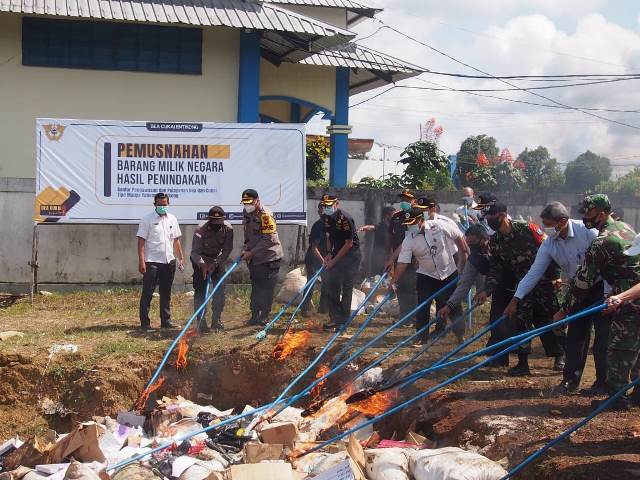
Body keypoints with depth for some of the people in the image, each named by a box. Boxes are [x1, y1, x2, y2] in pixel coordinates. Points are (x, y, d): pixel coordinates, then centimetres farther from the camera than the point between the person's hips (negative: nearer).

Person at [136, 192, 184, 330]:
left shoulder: (172, 219, 12)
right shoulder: (147, 220, -4)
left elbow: (176, 241, 18)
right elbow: (141, 242, -9)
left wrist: (181, 258, 12)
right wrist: (141, 262, -16)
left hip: (169, 262, 5)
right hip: (152, 262, -5)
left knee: (166, 293, 11)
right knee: (147, 293, -2)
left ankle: (166, 321, 17)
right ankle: (144, 322, 2)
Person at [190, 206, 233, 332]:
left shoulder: (228, 229, -19)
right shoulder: (200, 230, -28)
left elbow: (227, 250, -15)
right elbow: (195, 252, -27)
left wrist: (215, 264, -27)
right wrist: (203, 265, -44)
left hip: (218, 260, 3)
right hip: (200, 261, -3)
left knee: (220, 290, -2)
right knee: (200, 291, -10)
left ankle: (216, 321, 8)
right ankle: (201, 322, -5)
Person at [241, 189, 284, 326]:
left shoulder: (265, 215, -18)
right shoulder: (247, 214, 9)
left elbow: (268, 240, -21)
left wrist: (252, 252, -19)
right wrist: (245, 249, 3)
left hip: (269, 258, -8)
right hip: (254, 258, 8)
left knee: (267, 289, -2)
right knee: (255, 288, 13)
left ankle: (264, 316, 5)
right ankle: (255, 315, 21)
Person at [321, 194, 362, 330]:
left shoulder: (345, 219, -22)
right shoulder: (327, 218, 2)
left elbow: (349, 244, -20)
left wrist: (334, 261, -17)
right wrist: (329, 254, 2)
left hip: (351, 254, -8)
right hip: (337, 253, 8)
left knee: (346, 288, -5)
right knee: (332, 287, 7)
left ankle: (343, 320, 1)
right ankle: (334, 319, 14)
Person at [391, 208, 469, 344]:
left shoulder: (440, 226, -19)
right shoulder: (409, 240, -15)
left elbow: (459, 238, -7)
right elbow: (402, 263, -15)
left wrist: (462, 264, -3)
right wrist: (394, 281, -24)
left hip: (449, 273, -1)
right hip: (426, 276, 1)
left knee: (453, 305, 5)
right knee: (423, 308, -3)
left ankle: (461, 335, 21)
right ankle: (422, 338, 8)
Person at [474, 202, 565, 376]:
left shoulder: (527, 228, -16)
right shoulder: (495, 242, -1)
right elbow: (495, 269, 1)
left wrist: (556, 275, -12)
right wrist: (486, 290, -12)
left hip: (545, 282, -4)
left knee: (552, 319, 6)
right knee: (520, 321, -3)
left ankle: (560, 355, 24)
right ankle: (523, 363, 4)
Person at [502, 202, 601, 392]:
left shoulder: (588, 231, -24)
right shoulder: (549, 244, -8)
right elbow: (534, 272, -6)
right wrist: (516, 299, -9)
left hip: (600, 287, -5)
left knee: (603, 336, -3)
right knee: (575, 335, 6)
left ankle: (604, 380, 8)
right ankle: (571, 378, 15)